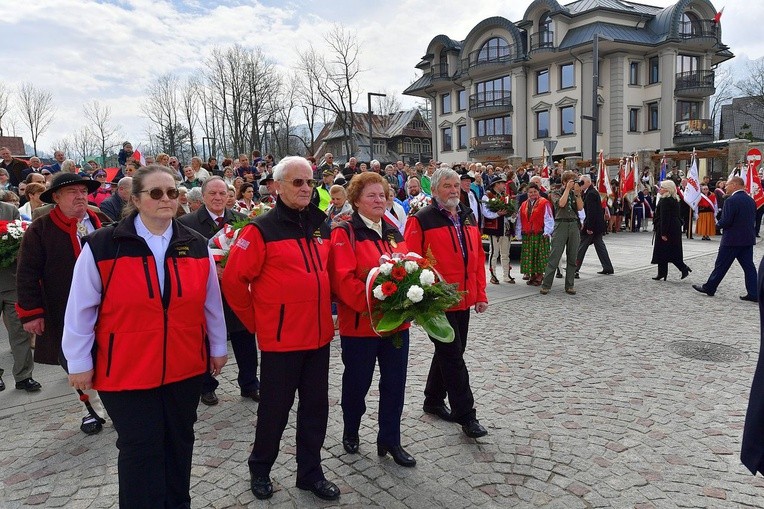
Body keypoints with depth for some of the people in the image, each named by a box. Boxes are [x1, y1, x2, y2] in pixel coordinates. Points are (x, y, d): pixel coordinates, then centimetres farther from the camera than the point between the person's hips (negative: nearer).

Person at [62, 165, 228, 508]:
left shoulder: (196, 246, 0)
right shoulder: (101, 246, -9)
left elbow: (211, 303, 7)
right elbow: (81, 309, -4)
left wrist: (217, 347, 12)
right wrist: (79, 362, -1)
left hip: (185, 368, 3)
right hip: (126, 371, -3)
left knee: (179, 443, 17)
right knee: (140, 451, 7)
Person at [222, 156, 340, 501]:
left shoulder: (322, 226, 7)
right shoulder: (262, 229, -11)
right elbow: (234, 280, -10)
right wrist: (254, 321, -3)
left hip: (319, 334, 6)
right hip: (280, 338, -5)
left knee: (315, 406, 15)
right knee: (275, 407, 10)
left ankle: (310, 472, 33)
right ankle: (260, 469, 34)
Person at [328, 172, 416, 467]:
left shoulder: (394, 232, 11)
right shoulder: (344, 233, -9)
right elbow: (343, 279, -18)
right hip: (359, 323, -5)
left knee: (394, 382, 11)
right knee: (357, 381, 12)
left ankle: (390, 440, 27)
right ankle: (350, 431, 37)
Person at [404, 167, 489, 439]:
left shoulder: (468, 217, 11)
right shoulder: (421, 220, -10)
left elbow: (478, 257, 14)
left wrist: (480, 293, 11)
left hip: (463, 301, 7)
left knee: (450, 353, 18)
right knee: (453, 357, -2)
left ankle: (434, 400, 36)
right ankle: (466, 415, 9)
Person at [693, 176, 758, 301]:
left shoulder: (731, 201, -17)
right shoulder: (751, 200, 9)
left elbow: (726, 221, -21)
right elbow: (753, 219, 14)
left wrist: (719, 224, -1)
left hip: (732, 239, -7)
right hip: (748, 239, 8)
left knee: (721, 265, 3)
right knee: (748, 266, 8)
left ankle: (709, 288, 15)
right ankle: (754, 294, 8)